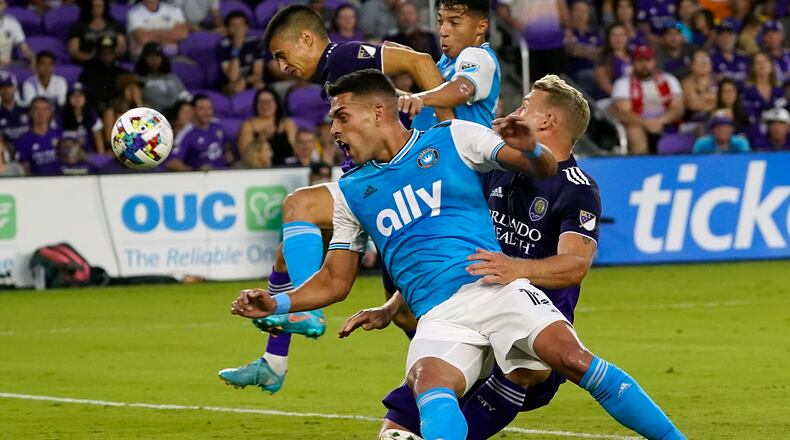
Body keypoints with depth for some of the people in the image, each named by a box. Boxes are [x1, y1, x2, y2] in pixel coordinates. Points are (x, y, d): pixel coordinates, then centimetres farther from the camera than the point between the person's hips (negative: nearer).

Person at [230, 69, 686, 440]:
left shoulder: (453, 138, 9)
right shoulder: (352, 191, 18)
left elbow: (544, 170, 9)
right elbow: (335, 282, 23)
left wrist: (531, 149, -14)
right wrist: (277, 304, 6)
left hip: (496, 287, -2)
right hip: (438, 316, 2)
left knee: (571, 357, -26)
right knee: (430, 383, -33)